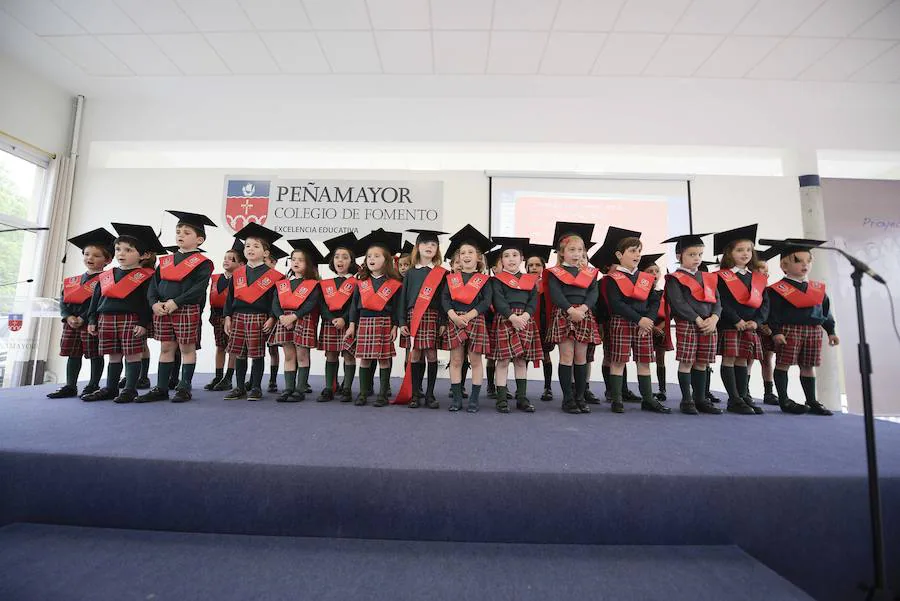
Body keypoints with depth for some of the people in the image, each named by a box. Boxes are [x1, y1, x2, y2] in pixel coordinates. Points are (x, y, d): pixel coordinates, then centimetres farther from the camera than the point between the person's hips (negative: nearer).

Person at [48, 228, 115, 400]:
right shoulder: (71, 281, 16)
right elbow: (63, 302, 11)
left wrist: (83, 318, -18)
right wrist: (68, 317, -6)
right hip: (71, 323, 7)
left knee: (95, 355, 2)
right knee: (73, 354, 12)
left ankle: (93, 386, 12)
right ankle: (70, 387, 21)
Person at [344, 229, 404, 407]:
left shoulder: (394, 283, -1)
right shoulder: (361, 282, 8)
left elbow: (397, 306, -1)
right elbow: (355, 304, 9)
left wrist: (394, 326, -6)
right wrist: (352, 324, 4)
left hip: (384, 323, -3)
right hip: (364, 323, 3)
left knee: (384, 358, 2)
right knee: (364, 359, 6)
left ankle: (383, 393, 14)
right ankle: (363, 392, 17)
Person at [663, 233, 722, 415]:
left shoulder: (709, 278, 17)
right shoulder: (675, 279, -2)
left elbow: (717, 301, 12)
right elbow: (678, 303, -11)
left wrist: (714, 318, -6)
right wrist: (697, 319, -16)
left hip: (708, 324, 6)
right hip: (686, 324, -5)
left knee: (701, 363, 10)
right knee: (686, 362, -2)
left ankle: (700, 399, 20)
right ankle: (687, 400, 7)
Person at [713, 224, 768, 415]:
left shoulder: (759, 278, 14)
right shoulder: (722, 276, -3)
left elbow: (765, 304, 10)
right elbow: (722, 303, -11)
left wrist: (756, 321, -6)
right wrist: (737, 321, -16)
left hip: (751, 326, 5)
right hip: (729, 326, -5)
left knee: (743, 360, 9)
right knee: (729, 359, -4)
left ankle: (744, 397, 17)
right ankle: (734, 400, 1)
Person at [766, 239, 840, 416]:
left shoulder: (819, 288, 14)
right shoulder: (778, 288, -7)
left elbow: (826, 311, 18)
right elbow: (773, 312, -11)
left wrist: (831, 331, 14)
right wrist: (776, 331, -18)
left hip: (814, 331, 6)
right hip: (789, 330, -6)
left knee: (808, 366, 12)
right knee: (783, 364, -2)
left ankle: (811, 401, 20)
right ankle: (784, 400, 5)